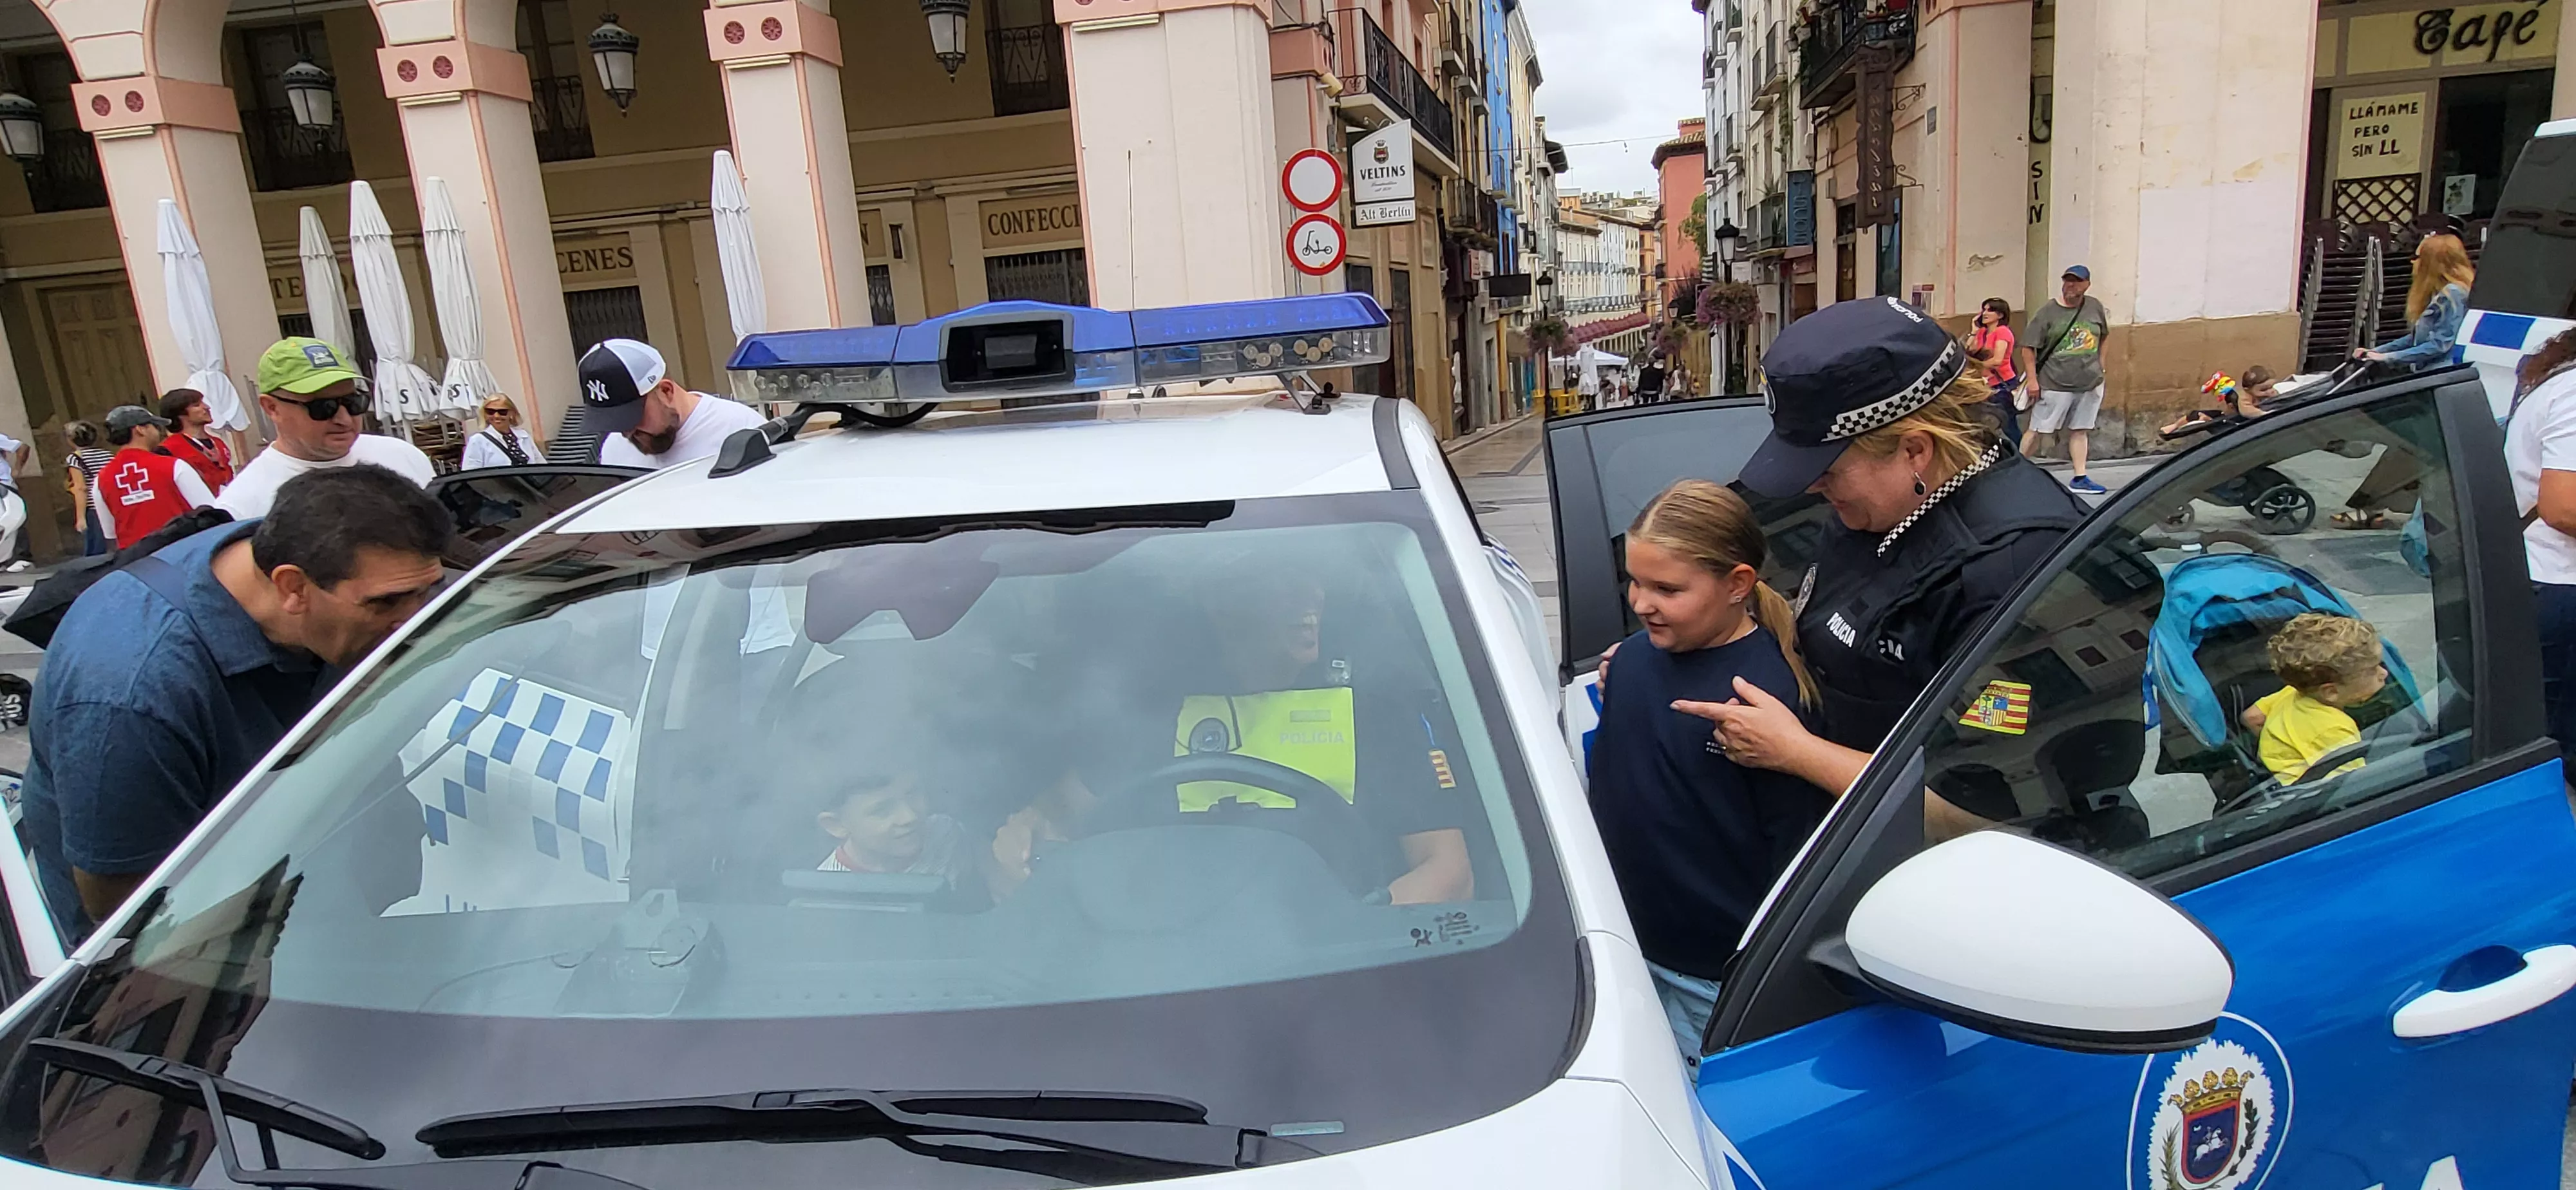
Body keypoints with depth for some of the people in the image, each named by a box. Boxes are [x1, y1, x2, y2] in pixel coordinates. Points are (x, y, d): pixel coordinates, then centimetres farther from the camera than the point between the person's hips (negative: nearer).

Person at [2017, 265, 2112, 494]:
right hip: (2055, 385, -4)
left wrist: (2099, 364, 16)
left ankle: (2080, 478, 12)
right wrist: (2032, 380, -12)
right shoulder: (2047, 313, -6)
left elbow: (2104, 336, 25)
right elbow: (2028, 348, -7)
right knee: (2037, 430, -5)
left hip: (2090, 384, 4)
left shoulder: (2095, 308, 8)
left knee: (2080, 430, 9)